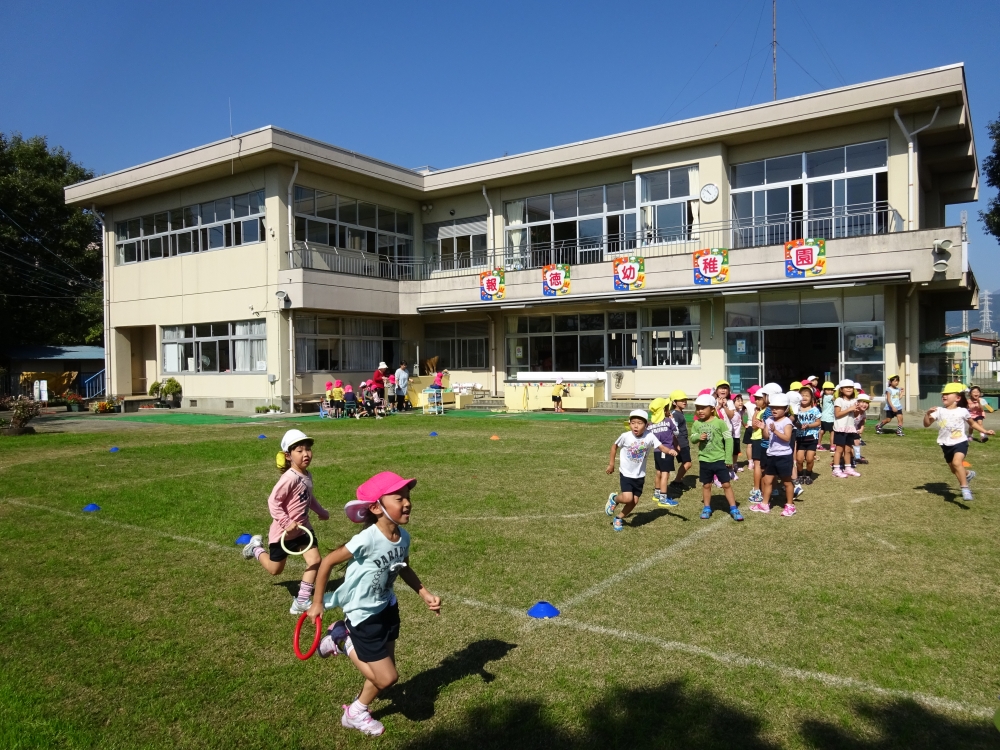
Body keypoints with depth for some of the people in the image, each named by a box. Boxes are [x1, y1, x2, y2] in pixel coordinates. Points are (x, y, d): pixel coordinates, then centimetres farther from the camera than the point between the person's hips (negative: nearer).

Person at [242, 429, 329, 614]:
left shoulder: (307, 476, 0)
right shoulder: (290, 478, -27)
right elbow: (273, 501, -27)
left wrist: (321, 511, 20)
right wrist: (286, 523, -29)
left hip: (302, 528, 7)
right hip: (283, 532, -7)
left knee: (315, 561, -6)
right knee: (275, 570, 13)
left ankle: (302, 601, 5)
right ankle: (256, 547, 42)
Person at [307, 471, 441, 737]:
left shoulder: (403, 537, -11)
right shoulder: (366, 540, -33)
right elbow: (327, 562, -20)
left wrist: (425, 594, 1)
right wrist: (317, 603, -10)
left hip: (387, 608, 7)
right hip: (364, 615, -7)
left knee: (383, 671, 16)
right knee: (387, 678, -2)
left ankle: (345, 641, 33)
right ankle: (346, 644, 17)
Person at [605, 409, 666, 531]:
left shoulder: (649, 436, -15)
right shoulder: (625, 436, -17)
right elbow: (614, 446, 0)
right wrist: (611, 463, 3)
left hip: (639, 476, 3)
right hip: (626, 474, -3)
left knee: (634, 501, 7)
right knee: (627, 498, -17)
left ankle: (619, 518, 30)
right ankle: (613, 498, 17)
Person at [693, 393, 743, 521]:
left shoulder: (720, 422, -11)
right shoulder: (697, 424, 0)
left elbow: (728, 440, -8)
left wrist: (728, 458, -10)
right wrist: (698, 437, -18)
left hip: (720, 459, -3)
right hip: (704, 460, 3)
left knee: (726, 484, 1)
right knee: (706, 485, 14)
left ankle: (734, 509, 10)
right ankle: (707, 508, 27)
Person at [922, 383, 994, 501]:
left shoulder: (962, 411, -3)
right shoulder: (939, 411, -2)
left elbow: (972, 423, 14)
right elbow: (926, 424, -7)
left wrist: (985, 431, 6)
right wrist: (927, 413, -24)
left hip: (960, 442, -4)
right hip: (946, 445, 4)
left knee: (956, 462, -30)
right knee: (954, 470, 19)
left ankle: (965, 488, -22)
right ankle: (968, 474, 53)